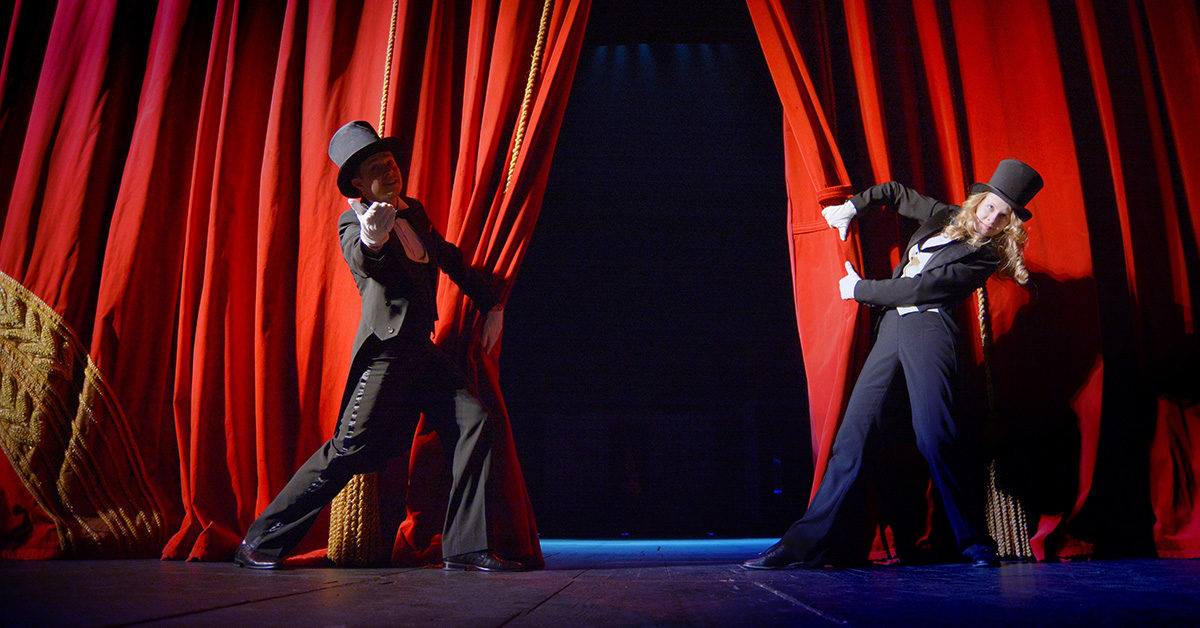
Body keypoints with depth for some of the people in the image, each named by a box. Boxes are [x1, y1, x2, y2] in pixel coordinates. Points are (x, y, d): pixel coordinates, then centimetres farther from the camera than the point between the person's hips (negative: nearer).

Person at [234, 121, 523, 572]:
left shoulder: (413, 212, 17)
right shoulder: (353, 221, -3)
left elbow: (451, 259, 28)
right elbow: (365, 261, -27)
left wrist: (490, 305, 23)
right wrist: (371, 239, -50)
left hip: (422, 351, 7)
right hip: (385, 352, -7)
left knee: (474, 421, -8)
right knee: (350, 448, -11)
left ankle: (465, 547, -2)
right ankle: (260, 543, 5)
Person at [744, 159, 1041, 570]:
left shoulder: (987, 254, 2)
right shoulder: (944, 217, 20)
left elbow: (921, 289, -7)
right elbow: (897, 193, 36)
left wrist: (860, 290, 1)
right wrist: (852, 206, 25)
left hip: (929, 330, -5)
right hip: (891, 328, 5)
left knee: (933, 435, -20)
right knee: (854, 433, -2)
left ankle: (976, 541, 0)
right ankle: (810, 543, -2)